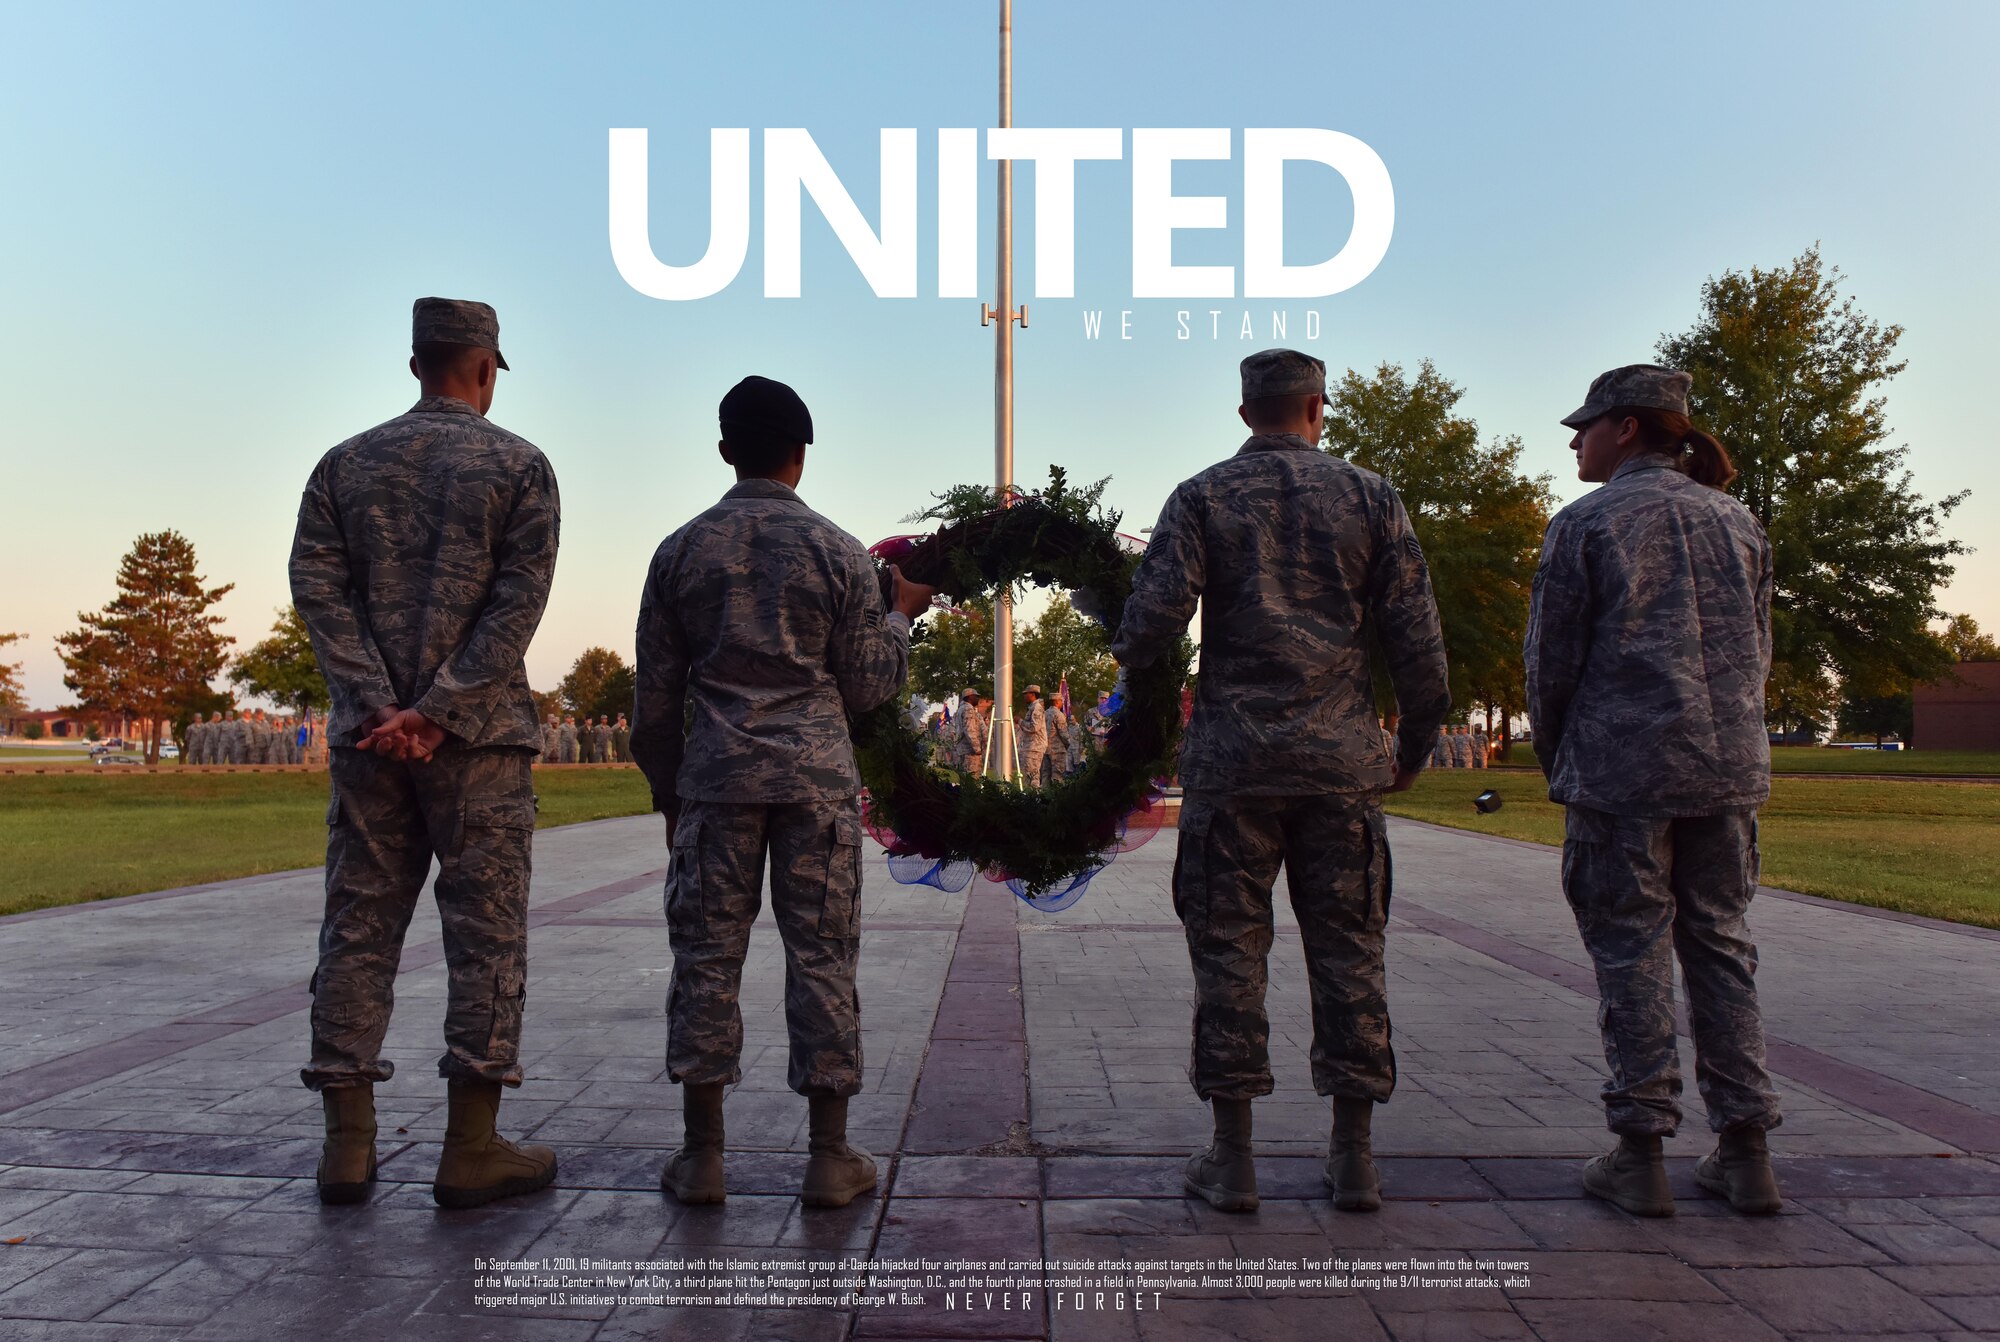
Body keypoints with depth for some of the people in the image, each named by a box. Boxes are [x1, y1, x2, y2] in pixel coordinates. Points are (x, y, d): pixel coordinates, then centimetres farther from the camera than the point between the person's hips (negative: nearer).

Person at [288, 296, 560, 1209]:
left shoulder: (346, 463, 11)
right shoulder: (518, 464, 1)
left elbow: (316, 585, 1)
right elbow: (520, 600, -10)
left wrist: (382, 707, -6)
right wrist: (438, 709, -12)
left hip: (368, 731, 4)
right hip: (479, 732, -3)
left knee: (358, 928, 9)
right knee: (485, 932, 2)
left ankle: (348, 1146, 14)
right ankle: (471, 1150, 5)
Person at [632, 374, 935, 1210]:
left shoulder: (681, 552, 6)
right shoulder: (837, 552, 1)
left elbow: (656, 694, 8)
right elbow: (866, 687, 2)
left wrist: (666, 789, 18)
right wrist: (902, 616, 18)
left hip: (717, 775, 1)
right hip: (818, 777, -1)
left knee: (707, 954, 7)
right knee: (821, 956, 3)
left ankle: (702, 1152, 12)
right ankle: (829, 1156, 9)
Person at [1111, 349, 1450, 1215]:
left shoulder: (1202, 498, 2)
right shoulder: (1369, 497, 6)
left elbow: (1154, 618, -9)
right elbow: (1416, 640, 4)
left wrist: (1126, 654, 13)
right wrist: (1415, 745, 15)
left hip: (1233, 760, -1)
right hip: (1342, 761, 2)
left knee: (1229, 949, 5)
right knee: (1348, 949, 9)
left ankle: (1232, 1158, 10)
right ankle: (1354, 1157, 16)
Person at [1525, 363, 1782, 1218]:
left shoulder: (1585, 524, -4)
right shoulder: (1737, 521, 12)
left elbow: (1551, 660, -3)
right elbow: (1757, 652, 14)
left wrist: (1556, 763, 9)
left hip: (1623, 767, -5)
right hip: (1730, 766, 5)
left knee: (1631, 952, 1)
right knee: (1719, 942, 11)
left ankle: (1640, 1153, 6)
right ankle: (1746, 1152, 14)